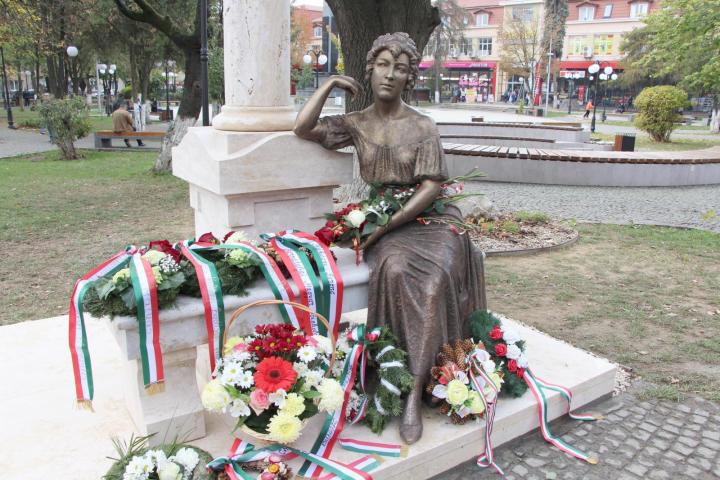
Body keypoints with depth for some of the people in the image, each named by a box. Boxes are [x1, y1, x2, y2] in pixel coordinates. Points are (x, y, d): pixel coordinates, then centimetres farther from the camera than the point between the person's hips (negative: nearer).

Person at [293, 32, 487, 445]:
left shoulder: (423, 127, 0)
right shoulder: (357, 124, 8)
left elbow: (431, 188, -8)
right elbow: (303, 128, -5)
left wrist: (384, 226, -16)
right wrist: (330, 84, -1)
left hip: (425, 218, -1)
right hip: (379, 224, 1)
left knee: (435, 276, -32)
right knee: (395, 269, -32)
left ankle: (415, 391, -24)